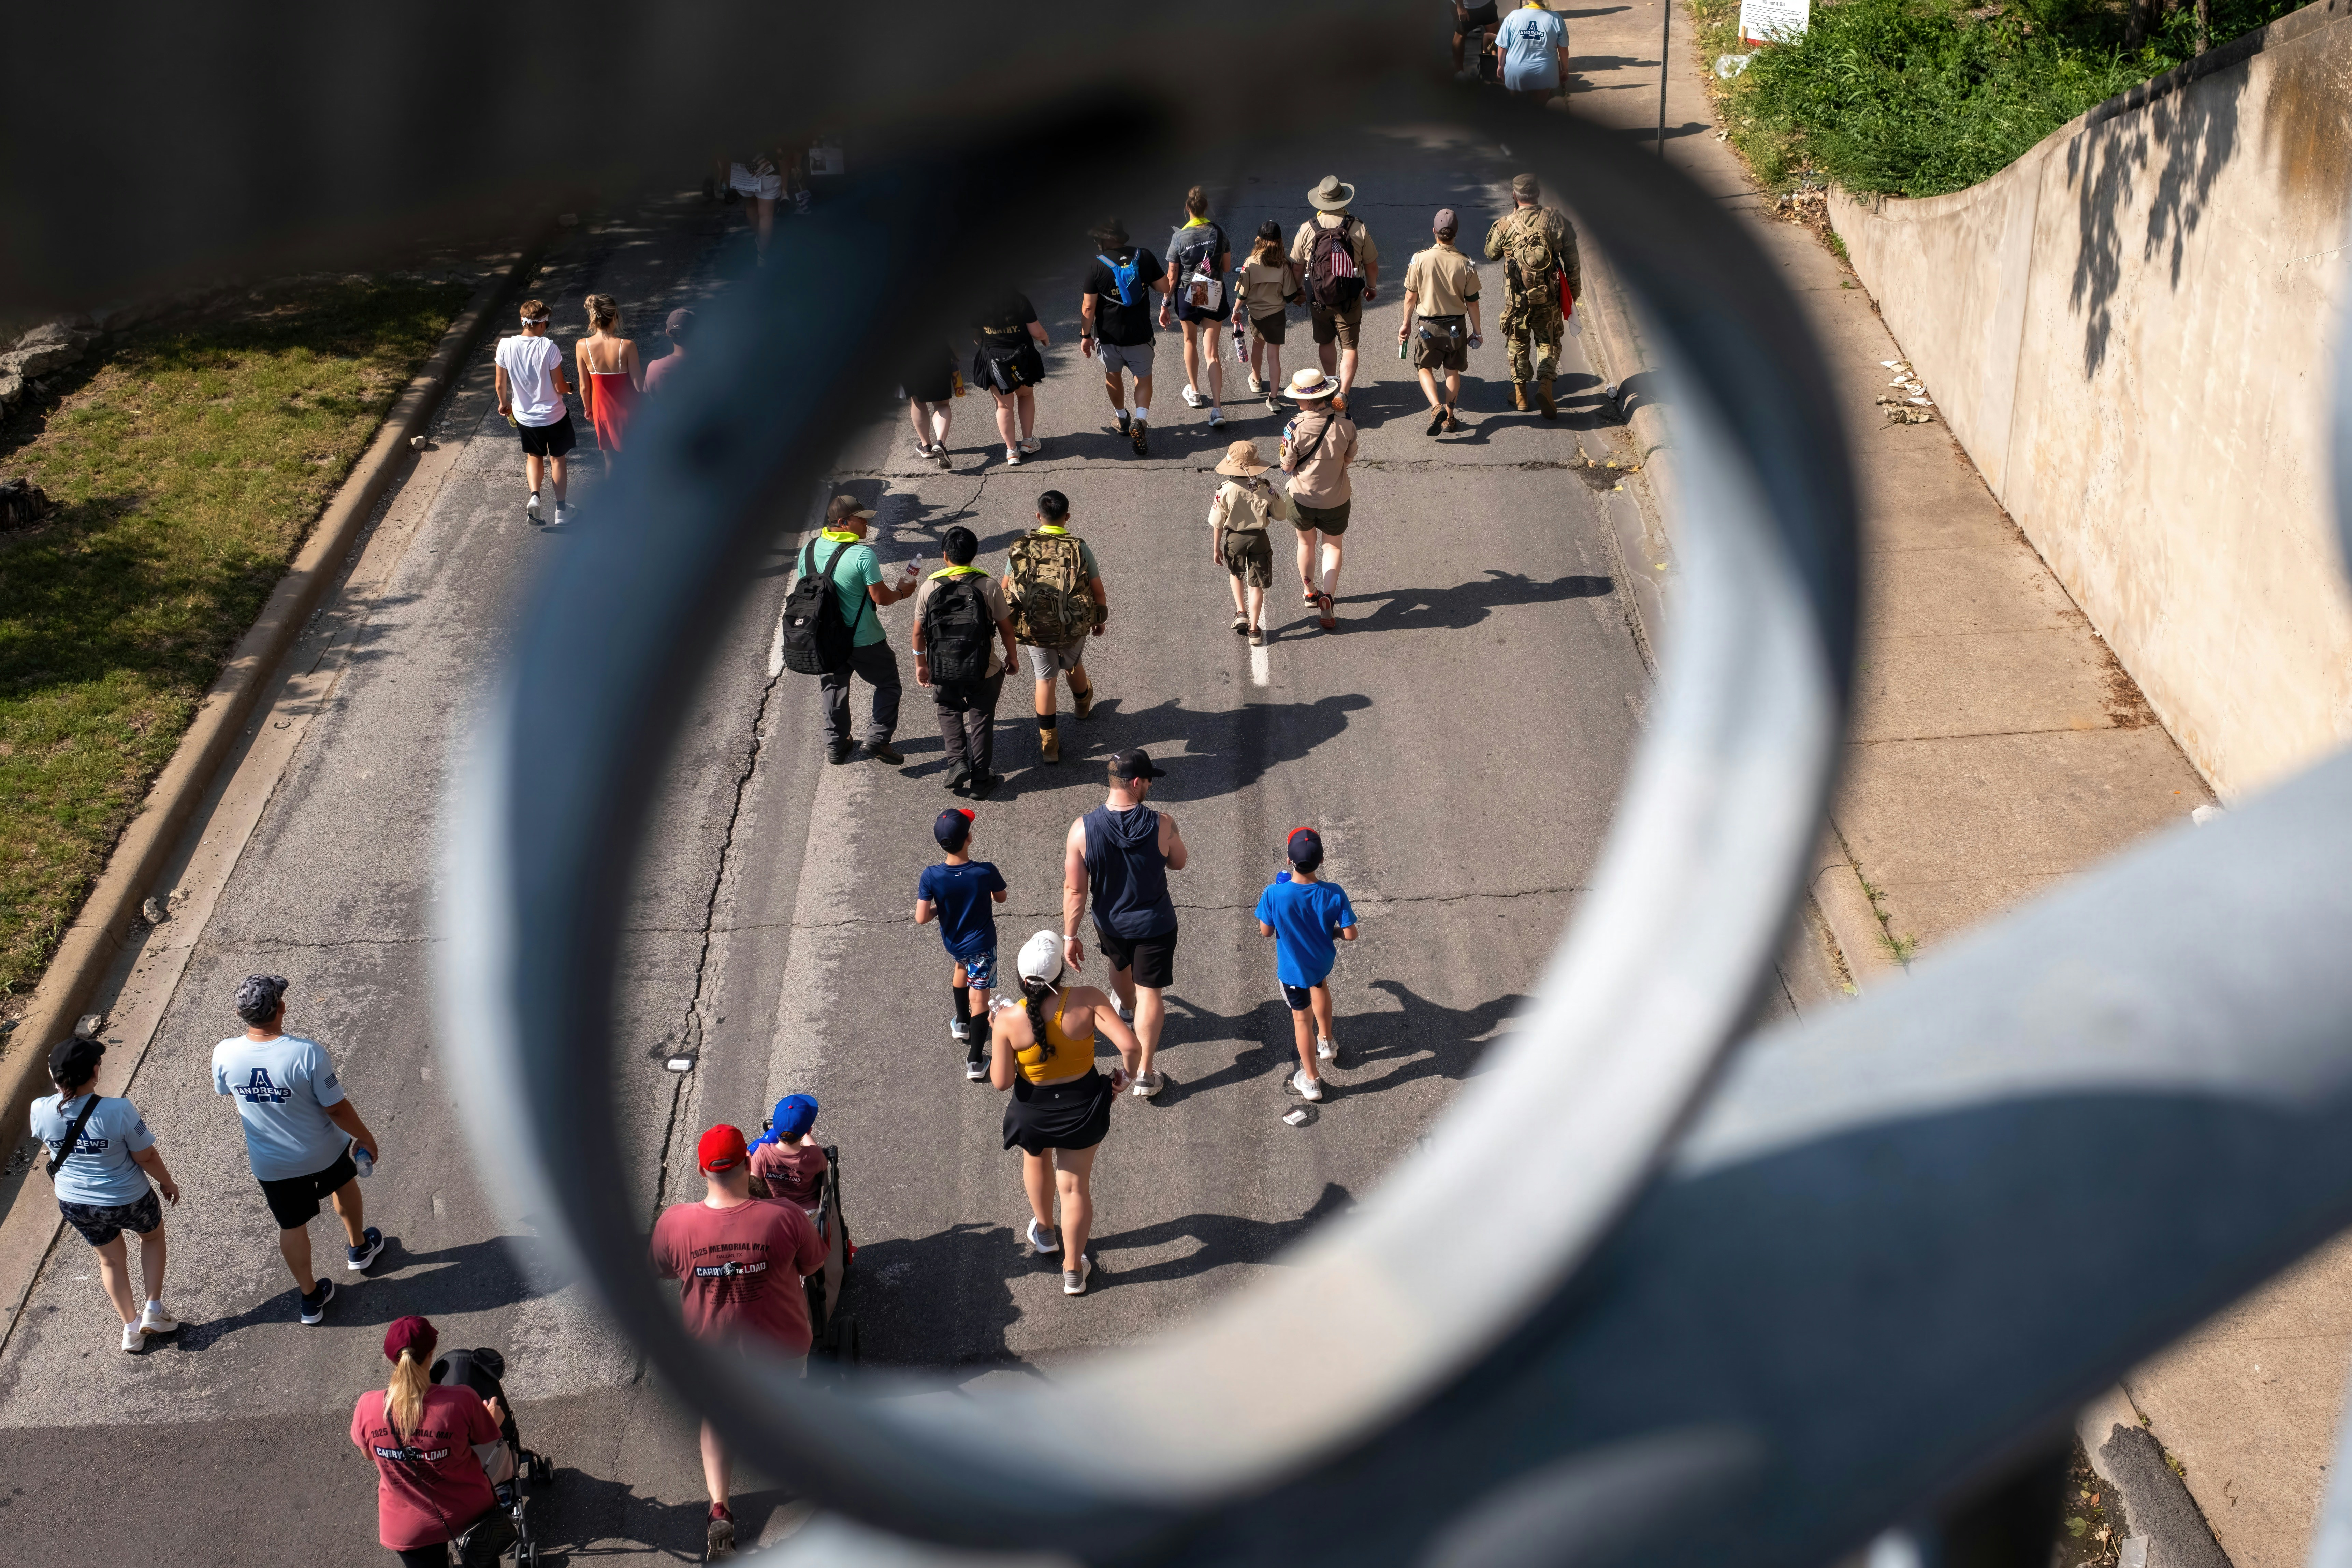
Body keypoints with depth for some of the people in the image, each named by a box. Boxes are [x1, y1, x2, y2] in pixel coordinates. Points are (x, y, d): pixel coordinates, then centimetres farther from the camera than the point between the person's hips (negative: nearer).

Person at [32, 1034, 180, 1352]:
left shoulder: (41, 1111, -20)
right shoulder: (119, 1110, -31)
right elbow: (146, 1158, -18)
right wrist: (168, 1182, 1)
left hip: (75, 1204, 3)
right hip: (127, 1201, -3)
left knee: (111, 1259, 28)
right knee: (153, 1235, 30)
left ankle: (131, 1327, 39)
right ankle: (153, 1310, 28)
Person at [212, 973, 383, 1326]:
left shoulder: (225, 1055, -22)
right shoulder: (308, 1054, -33)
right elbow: (338, 1109, -22)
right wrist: (366, 1138, -4)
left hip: (270, 1162, 1)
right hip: (323, 1151, -1)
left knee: (293, 1226, 20)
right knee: (344, 1183, 32)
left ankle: (311, 1297, 34)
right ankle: (359, 1248, 53)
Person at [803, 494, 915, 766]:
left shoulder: (810, 550, -4)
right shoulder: (863, 555, -23)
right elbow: (880, 597, -19)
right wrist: (901, 592, 2)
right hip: (864, 641, -5)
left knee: (834, 688, 21)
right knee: (888, 685, 13)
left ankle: (836, 746, 28)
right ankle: (878, 740, 5)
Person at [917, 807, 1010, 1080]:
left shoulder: (931, 876, -26)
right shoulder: (986, 872, -28)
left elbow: (921, 918, -21)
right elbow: (1001, 898, -7)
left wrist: (940, 909, -1)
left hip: (952, 941, 3)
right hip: (981, 944, -3)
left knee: (961, 966, 35)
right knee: (979, 998, 10)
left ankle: (961, 1023, 50)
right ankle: (975, 1061, 12)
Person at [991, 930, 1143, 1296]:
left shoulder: (1009, 1019, -24)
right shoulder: (1087, 1000, -24)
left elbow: (1001, 1082, -17)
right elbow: (1130, 1044, -29)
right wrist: (1127, 1075, -8)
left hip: (1034, 1111, 0)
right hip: (1082, 1107, 0)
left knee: (1037, 1160, 34)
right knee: (1075, 1187, 17)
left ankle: (1045, 1233, 56)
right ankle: (1073, 1272, 30)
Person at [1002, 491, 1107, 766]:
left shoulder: (1020, 549, -11)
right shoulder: (1080, 549, -14)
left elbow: (1005, 590, -3)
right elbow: (1098, 591, -7)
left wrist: (1011, 623, 14)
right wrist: (1100, 621, 11)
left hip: (1034, 628, 0)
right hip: (1074, 627, 0)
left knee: (1045, 679, 12)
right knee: (1074, 665, 28)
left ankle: (1048, 743, 13)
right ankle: (1083, 704, 59)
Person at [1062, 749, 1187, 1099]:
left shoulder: (1082, 830, -24)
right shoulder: (1162, 825, -26)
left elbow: (1075, 890, -17)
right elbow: (1178, 863, -6)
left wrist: (1070, 935, -6)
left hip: (1110, 923, 3)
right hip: (1155, 925, -3)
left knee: (1120, 965, 33)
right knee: (1150, 992, 11)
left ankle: (1127, 1009, 65)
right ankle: (1144, 1075, 12)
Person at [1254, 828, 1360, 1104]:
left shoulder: (1274, 894, -30)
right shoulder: (1334, 894, -25)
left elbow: (1265, 931, -15)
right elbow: (1350, 934, -18)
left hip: (1292, 969, -2)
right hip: (1324, 961, 2)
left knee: (1302, 1019, 19)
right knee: (1319, 984, 38)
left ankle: (1312, 1081, 34)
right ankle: (1326, 1040, 53)